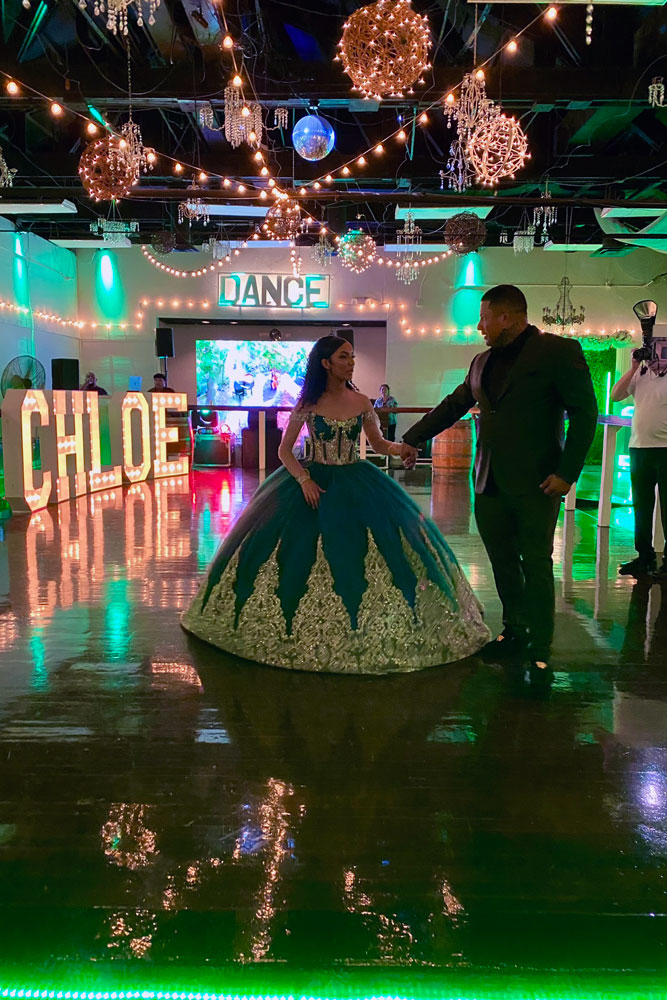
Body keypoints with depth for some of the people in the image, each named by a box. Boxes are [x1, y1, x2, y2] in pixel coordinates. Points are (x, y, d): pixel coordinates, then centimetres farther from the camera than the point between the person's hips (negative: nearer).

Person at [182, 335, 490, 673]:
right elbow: (284, 450, -1)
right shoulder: (307, 404, -5)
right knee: (303, 557, -3)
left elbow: (379, 444, 10)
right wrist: (304, 480, -16)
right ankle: (304, 629, 17)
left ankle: (363, 628, 14)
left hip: (356, 485, 2)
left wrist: (401, 447, -11)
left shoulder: (361, 402, 1)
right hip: (314, 484, -2)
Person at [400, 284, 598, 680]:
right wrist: (413, 439, 23)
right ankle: (514, 633, 29)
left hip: (534, 484, -6)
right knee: (503, 563, 13)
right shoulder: (482, 362, 14)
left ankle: (540, 651, 11)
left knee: (536, 566, 0)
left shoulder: (559, 351, -5)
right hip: (490, 483, 6)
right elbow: (453, 405, 24)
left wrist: (567, 473, -15)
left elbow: (584, 412, -8)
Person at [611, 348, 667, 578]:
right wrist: (633, 368, 0)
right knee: (641, 507, 11)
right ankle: (644, 556, 21)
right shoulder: (640, 374, 11)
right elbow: (615, 396, 3)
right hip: (639, 448, 5)